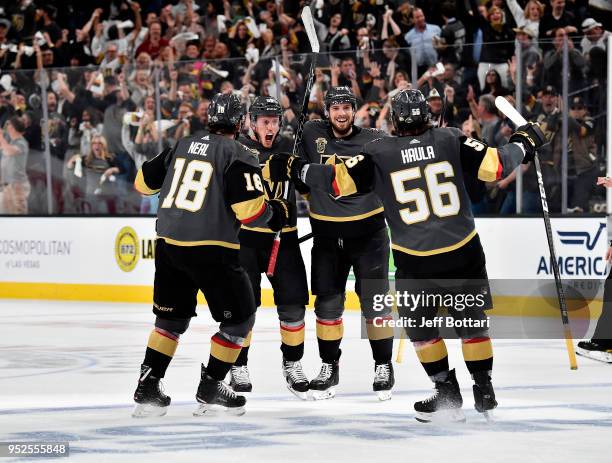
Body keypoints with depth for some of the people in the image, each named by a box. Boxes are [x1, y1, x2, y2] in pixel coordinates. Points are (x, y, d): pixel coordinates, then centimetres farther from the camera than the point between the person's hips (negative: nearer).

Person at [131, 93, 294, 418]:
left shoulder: (182, 146, 11)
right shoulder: (238, 156, -7)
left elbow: (144, 182, 20)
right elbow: (250, 209, -15)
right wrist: (277, 212, 4)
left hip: (168, 244, 6)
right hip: (210, 250, -6)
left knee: (171, 318, 20)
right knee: (239, 317, 10)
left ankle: (147, 388, 15)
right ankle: (210, 388, 11)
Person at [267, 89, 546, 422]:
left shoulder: (379, 153, -6)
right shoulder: (451, 140, -2)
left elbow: (339, 181, -9)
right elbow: (495, 165, -2)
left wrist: (295, 169, 4)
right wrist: (523, 144, 17)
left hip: (415, 260, -2)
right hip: (463, 253, 2)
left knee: (419, 325, 17)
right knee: (471, 319, 18)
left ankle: (447, 393, 14)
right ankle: (484, 390, 20)